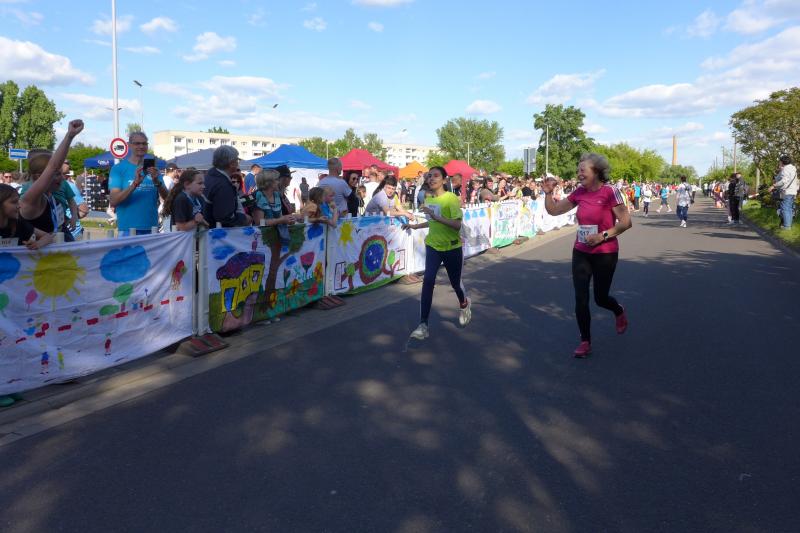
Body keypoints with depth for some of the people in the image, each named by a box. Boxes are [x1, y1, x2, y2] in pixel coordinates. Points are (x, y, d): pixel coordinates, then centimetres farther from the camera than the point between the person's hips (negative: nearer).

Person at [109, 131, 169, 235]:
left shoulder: (152, 167, 9)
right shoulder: (119, 168, -1)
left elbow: (166, 197, 2)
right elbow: (113, 202, -11)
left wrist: (156, 181, -17)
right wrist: (135, 183, -23)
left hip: (151, 228, 3)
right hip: (128, 229, -3)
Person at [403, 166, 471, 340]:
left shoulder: (451, 199, -16)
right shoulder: (428, 199, 4)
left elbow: (457, 225, -27)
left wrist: (437, 217, -36)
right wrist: (415, 226, 20)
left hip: (452, 247, -4)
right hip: (433, 246, 4)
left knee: (455, 282, 12)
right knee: (428, 281, -13)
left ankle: (464, 304, 48)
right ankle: (423, 325, -13)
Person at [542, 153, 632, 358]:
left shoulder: (609, 191, -15)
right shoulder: (579, 193, 1)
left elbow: (626, 222, -14)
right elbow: (553, 210, 9)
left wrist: (602, 236, -21)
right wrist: (548, 193, -6)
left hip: (605, 253, -4)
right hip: (581, 252, 4)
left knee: (600, 298, 9)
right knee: (580, 299, 0)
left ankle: (619, 312, 46)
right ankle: (585, 342, 15)